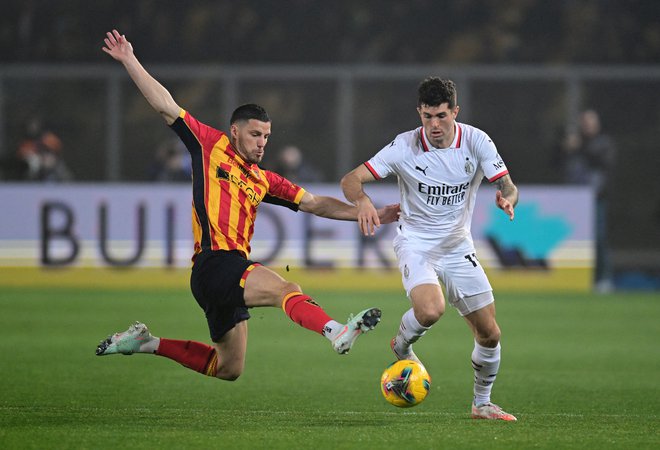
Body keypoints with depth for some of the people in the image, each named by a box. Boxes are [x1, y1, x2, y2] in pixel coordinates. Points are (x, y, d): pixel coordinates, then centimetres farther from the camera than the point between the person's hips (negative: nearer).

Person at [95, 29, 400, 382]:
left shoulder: (263, 180, 20)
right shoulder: (211, 146, 6)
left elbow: (314, 204, 20)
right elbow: (166, 107, 5)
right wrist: (130, 62, 2)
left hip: (234, 269, 8)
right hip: (213, 261, -8)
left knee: (228, 370, 15)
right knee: (286, 289, -31)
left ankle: (145, 342, 26)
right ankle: (337, 332, -56)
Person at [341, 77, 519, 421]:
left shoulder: (476, 142, -11)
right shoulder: (405, 146, -16)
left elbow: (508, 187, -12)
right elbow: (351, 180, -17)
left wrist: (507, 199, -37)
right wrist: (363, 201, -40)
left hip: (458, 245, 3)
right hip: (415, 242, -3)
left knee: (489, 333, 1)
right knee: (430, 309, -31)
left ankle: (482, 404, 25)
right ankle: (401, 347, 3)